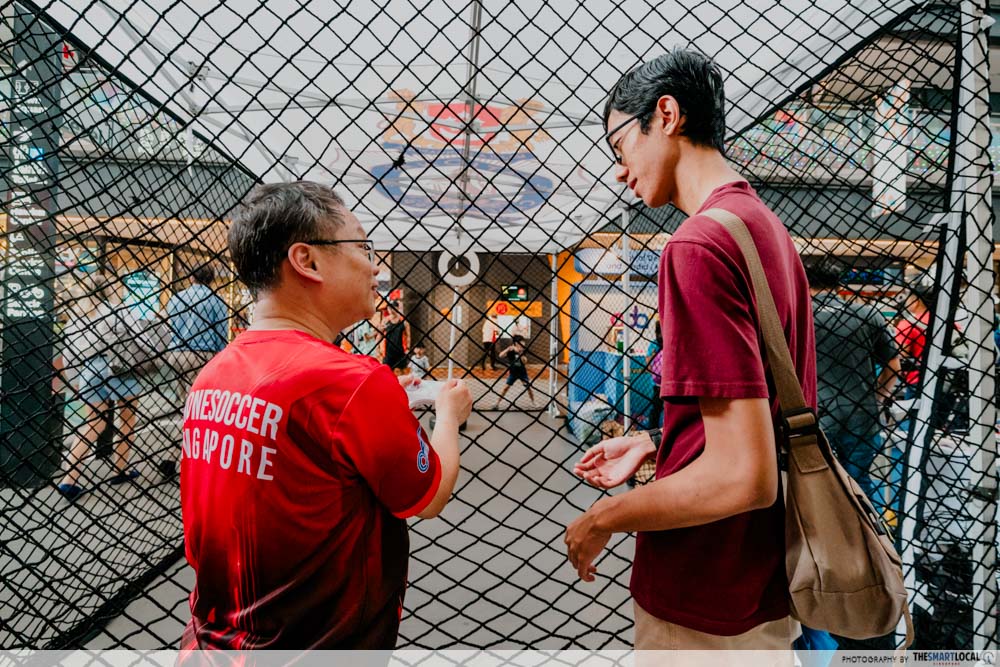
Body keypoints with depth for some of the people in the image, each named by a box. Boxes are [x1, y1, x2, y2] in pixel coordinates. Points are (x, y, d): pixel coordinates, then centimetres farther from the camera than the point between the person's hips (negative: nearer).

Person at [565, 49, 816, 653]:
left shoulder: (698, 245, -23)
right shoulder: (769, 228, 6)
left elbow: (743, 477, -27)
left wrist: (602, 520, -14)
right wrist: (651, 445, 13)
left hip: (706, 611, -8)